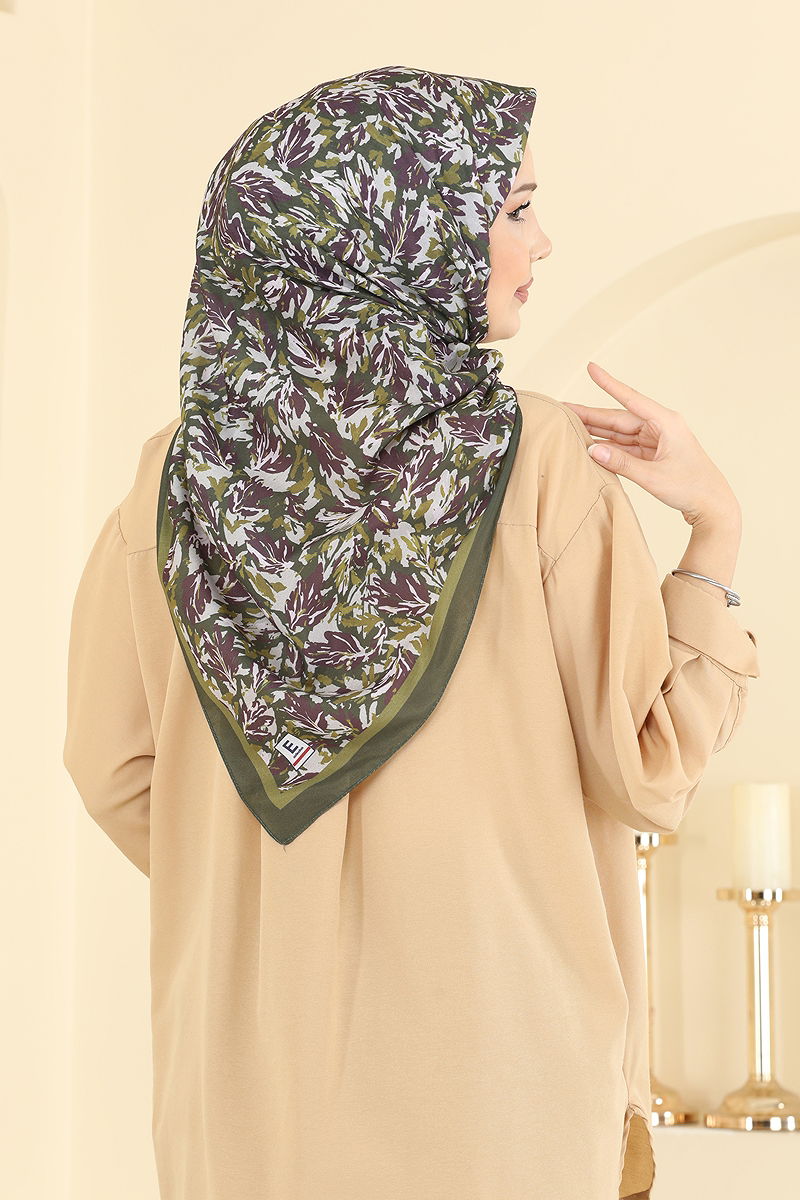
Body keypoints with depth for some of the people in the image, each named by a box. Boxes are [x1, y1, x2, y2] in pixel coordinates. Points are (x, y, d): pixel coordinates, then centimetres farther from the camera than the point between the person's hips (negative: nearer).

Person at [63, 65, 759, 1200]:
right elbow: (649, 773, -10)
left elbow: (112, 766, 4)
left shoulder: (180, 472, -3)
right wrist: (717, 528, -3)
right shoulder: (542, 461, -12)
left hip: (252, 1058, 3)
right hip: (492, 1068, -2)